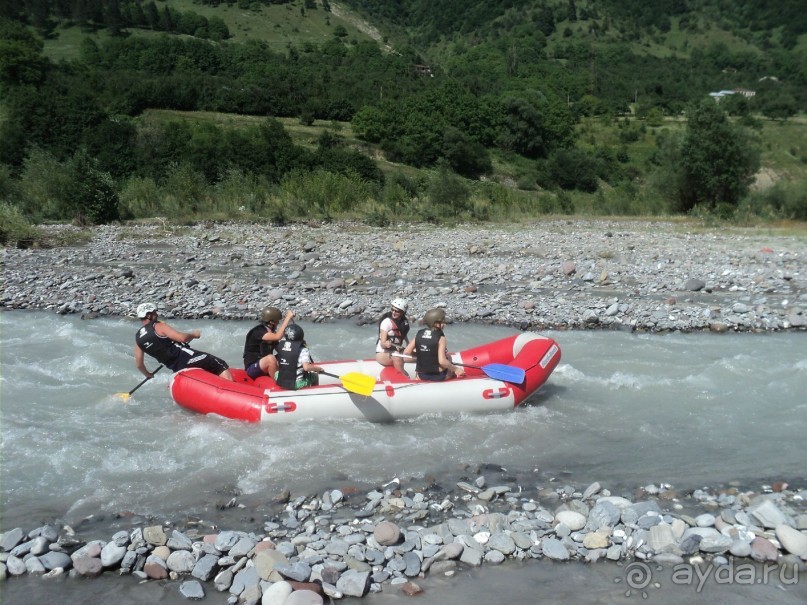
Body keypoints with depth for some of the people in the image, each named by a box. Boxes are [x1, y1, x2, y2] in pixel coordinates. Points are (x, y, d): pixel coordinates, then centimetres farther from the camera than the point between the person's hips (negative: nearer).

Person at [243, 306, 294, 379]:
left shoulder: (271, 332, 8)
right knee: (271, 358, -34)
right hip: (252, 369, -9)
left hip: (266, 368, 9)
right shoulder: (257, 332, -19)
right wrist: (287, 317, -29)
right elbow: (277, 337, -34)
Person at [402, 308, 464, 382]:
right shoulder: (440, 337, -17)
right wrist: (455, 369, -9)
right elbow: (442, 361, -23)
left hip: (421, 375, 4)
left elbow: (406, 352, 0)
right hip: (438, 376, -3)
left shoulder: (419, 334, -2)